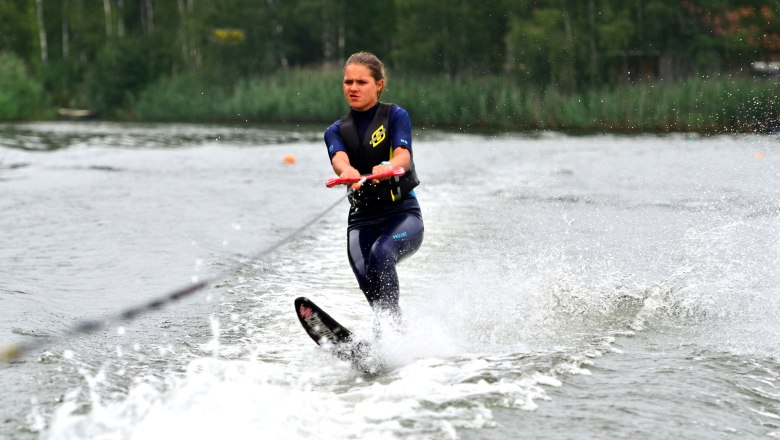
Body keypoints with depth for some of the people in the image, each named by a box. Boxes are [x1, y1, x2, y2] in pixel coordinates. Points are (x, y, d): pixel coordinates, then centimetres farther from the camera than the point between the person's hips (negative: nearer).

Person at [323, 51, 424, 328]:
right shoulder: (336, 131, 12)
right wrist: (347, 171, -37)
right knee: (365, 276, -26)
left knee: (380, 254, -33)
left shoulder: (395, 116, 3)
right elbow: (339, 158, -11)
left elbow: (403, 154, -16)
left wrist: (388, 167, -42)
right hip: (362, 218, 3)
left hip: (403, 214, -3)